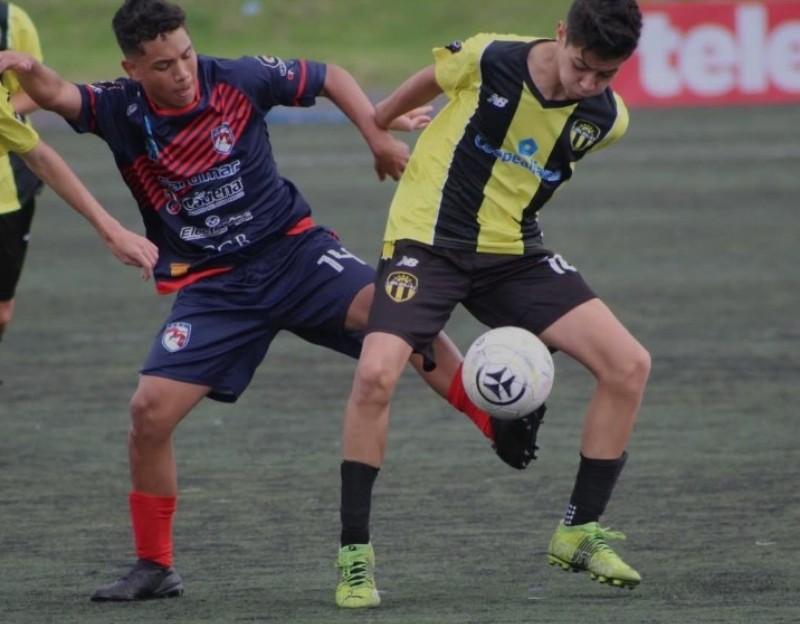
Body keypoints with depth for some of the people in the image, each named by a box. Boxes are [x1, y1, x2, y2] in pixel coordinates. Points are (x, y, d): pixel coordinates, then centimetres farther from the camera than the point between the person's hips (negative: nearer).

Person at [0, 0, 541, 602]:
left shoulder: (239, 79, -9)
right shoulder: (121, 111, -8)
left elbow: (330, 77, 7)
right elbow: (59, 95, -27)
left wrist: (379, 135, -2)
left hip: (292, 247, -1)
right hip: (209, 285, 1)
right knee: (150, 410, -12)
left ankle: (499, 423, -20)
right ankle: (154, 567, 6)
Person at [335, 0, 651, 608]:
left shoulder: (605, 119, -7)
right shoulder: (490, 58, -17)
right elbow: (432, 78, 5)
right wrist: (374, 125, 20)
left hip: (515, 253, 4)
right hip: (427, 238, -4)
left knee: (629, 364, -10)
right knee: (376, 374, -26)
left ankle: (580, 531, 5)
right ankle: (354, 553, -10)